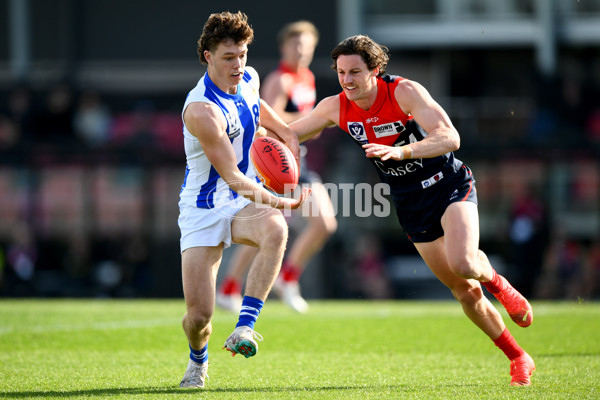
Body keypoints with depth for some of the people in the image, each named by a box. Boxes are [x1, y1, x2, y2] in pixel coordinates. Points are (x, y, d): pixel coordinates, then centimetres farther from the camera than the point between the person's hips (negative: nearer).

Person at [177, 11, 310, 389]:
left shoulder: (248, 79, 0)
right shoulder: (202, 110, -24)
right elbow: (233, 178, -23)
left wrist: (285, 131, 14)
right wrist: (284, 203, -24)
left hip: (246, 201, 5)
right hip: (203, 209, -5)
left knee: (275, 229, -35)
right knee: (198, 314, -9)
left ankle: (245, 327, -32)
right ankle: (198, 360, 28)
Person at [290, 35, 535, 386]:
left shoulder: (404, 92, -21)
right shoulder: (336, 107, -6)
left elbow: (450, 138, -32)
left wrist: (400, 151, -46)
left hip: (448, 184, -5)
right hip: (411, 205, 5)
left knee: (462, 264, -30)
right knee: (464, 292, 4)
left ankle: (496, 282, 7)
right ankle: (519, 359, 19)